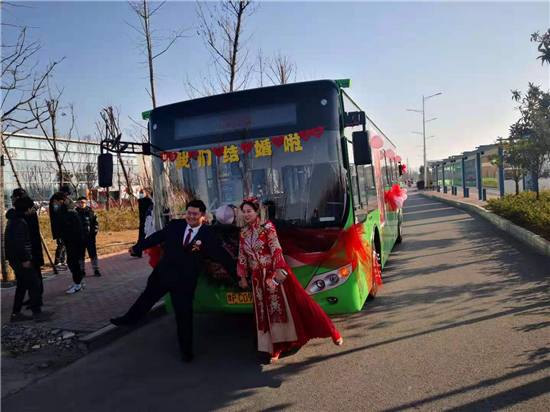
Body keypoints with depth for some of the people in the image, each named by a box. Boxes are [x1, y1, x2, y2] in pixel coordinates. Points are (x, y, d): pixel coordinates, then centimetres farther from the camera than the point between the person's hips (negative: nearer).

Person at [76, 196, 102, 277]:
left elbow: (96, 223, 3)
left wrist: (94, 231, -7)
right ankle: (82, 270, 20)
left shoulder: (90, 212, 0)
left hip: (90, 237, -1)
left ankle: (96, 270, 11)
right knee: (81, 255, 9)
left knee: (93, 254, 3)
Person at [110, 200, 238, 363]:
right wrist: (137, 247, 15)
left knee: (184, 315, 6)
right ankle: (128, 319, 54)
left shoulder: (208, 236, -15)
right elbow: (157, 237, 6)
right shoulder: (175, 225, -6)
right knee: (147, 297, 25)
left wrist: (238, 276, -10)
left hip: (185, 281, -3)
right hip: (163, 272, 4)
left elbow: (223, 257, -12)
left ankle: (186, 350, 26)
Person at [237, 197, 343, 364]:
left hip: (275, 272, -5)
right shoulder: (243, 233, 7)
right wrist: (242, 277, 13)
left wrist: (279, 270, -25)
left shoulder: (267, 226, -8)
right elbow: (242, 257, 13)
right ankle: (276, 349, 21)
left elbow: (276, 249, -16)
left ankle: (333, 333, 10)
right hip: (259, 277, 5)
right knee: (268, 312, 9)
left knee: (298, 303, -2)